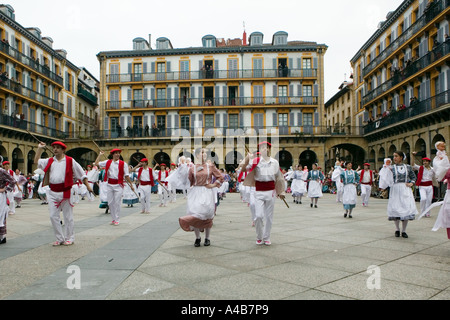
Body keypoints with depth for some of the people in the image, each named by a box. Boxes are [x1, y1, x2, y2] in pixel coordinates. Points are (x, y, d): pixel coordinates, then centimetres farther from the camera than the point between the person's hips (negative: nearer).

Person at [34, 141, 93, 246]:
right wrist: (40, 148, 10)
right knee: (53, 216, 6)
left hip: (65, 192, -4)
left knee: (68, 217, 4)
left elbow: (81, 174, 1)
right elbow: (36, 161, 12)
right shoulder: (49, 161, 12)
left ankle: (69, 238, 17)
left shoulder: (70, 161, -1)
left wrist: (87, 186, -1)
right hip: (52, 193, 5)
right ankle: (60, 238, 18)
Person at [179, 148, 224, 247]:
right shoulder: (192, 168, 4)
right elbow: (189, 182, 10)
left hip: (207, 193, 0)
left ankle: (207, 238, 16)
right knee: (195, 214, -3)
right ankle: (197, 238, 16)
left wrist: (214, 185, 0)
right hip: (195, 193, 1)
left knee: (207, 215, 0)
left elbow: (221, 177, 8)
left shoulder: (210, 167, 3)